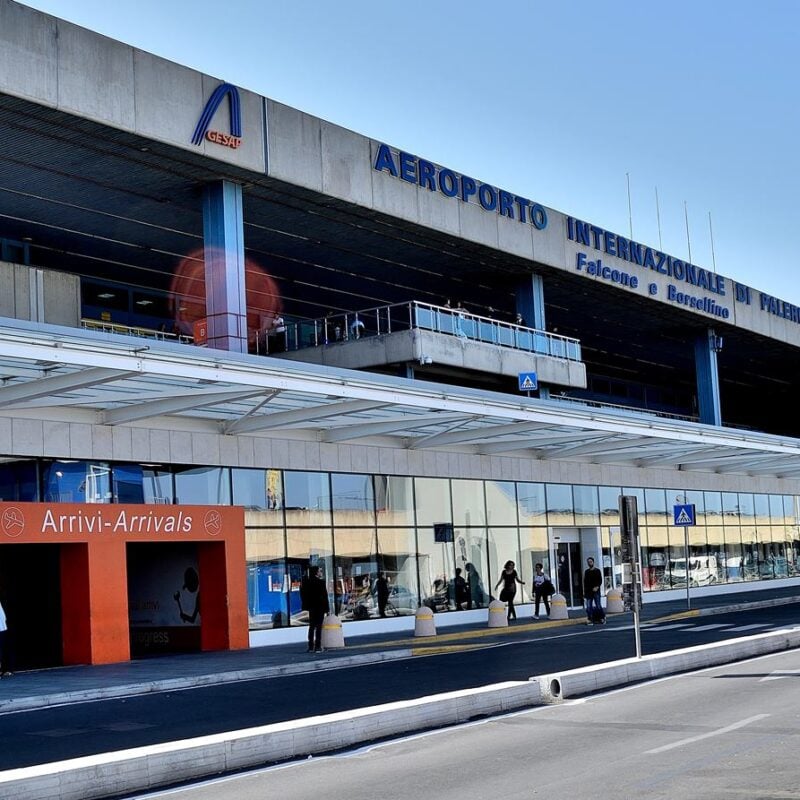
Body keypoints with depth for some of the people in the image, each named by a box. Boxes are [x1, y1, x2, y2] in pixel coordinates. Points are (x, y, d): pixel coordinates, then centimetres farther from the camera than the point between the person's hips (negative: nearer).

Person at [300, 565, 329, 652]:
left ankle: (311, 647, 12)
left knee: (311, 627, 12)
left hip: (311, 607, 5)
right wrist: (327, 608, -6)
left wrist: (306, 605, 12)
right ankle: (318, 647, -3)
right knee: (318, 627, -1)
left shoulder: (305, 582, 2)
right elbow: (324, 596, -12)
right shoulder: (321, 582, -13)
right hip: (319, 608, -5)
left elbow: (303, 595, 5)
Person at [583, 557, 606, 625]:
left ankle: (602, 618, 4)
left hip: (596, 591, -4)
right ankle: (590, 620, 0)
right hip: (588, 591, 4)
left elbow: (600, 581, -1)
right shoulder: (586, 572, 14)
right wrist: (584, 591, 11)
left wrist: (597, 587, -17)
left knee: (598, 605, -5)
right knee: (588, 607, -1)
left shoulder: (597, 571, 4)